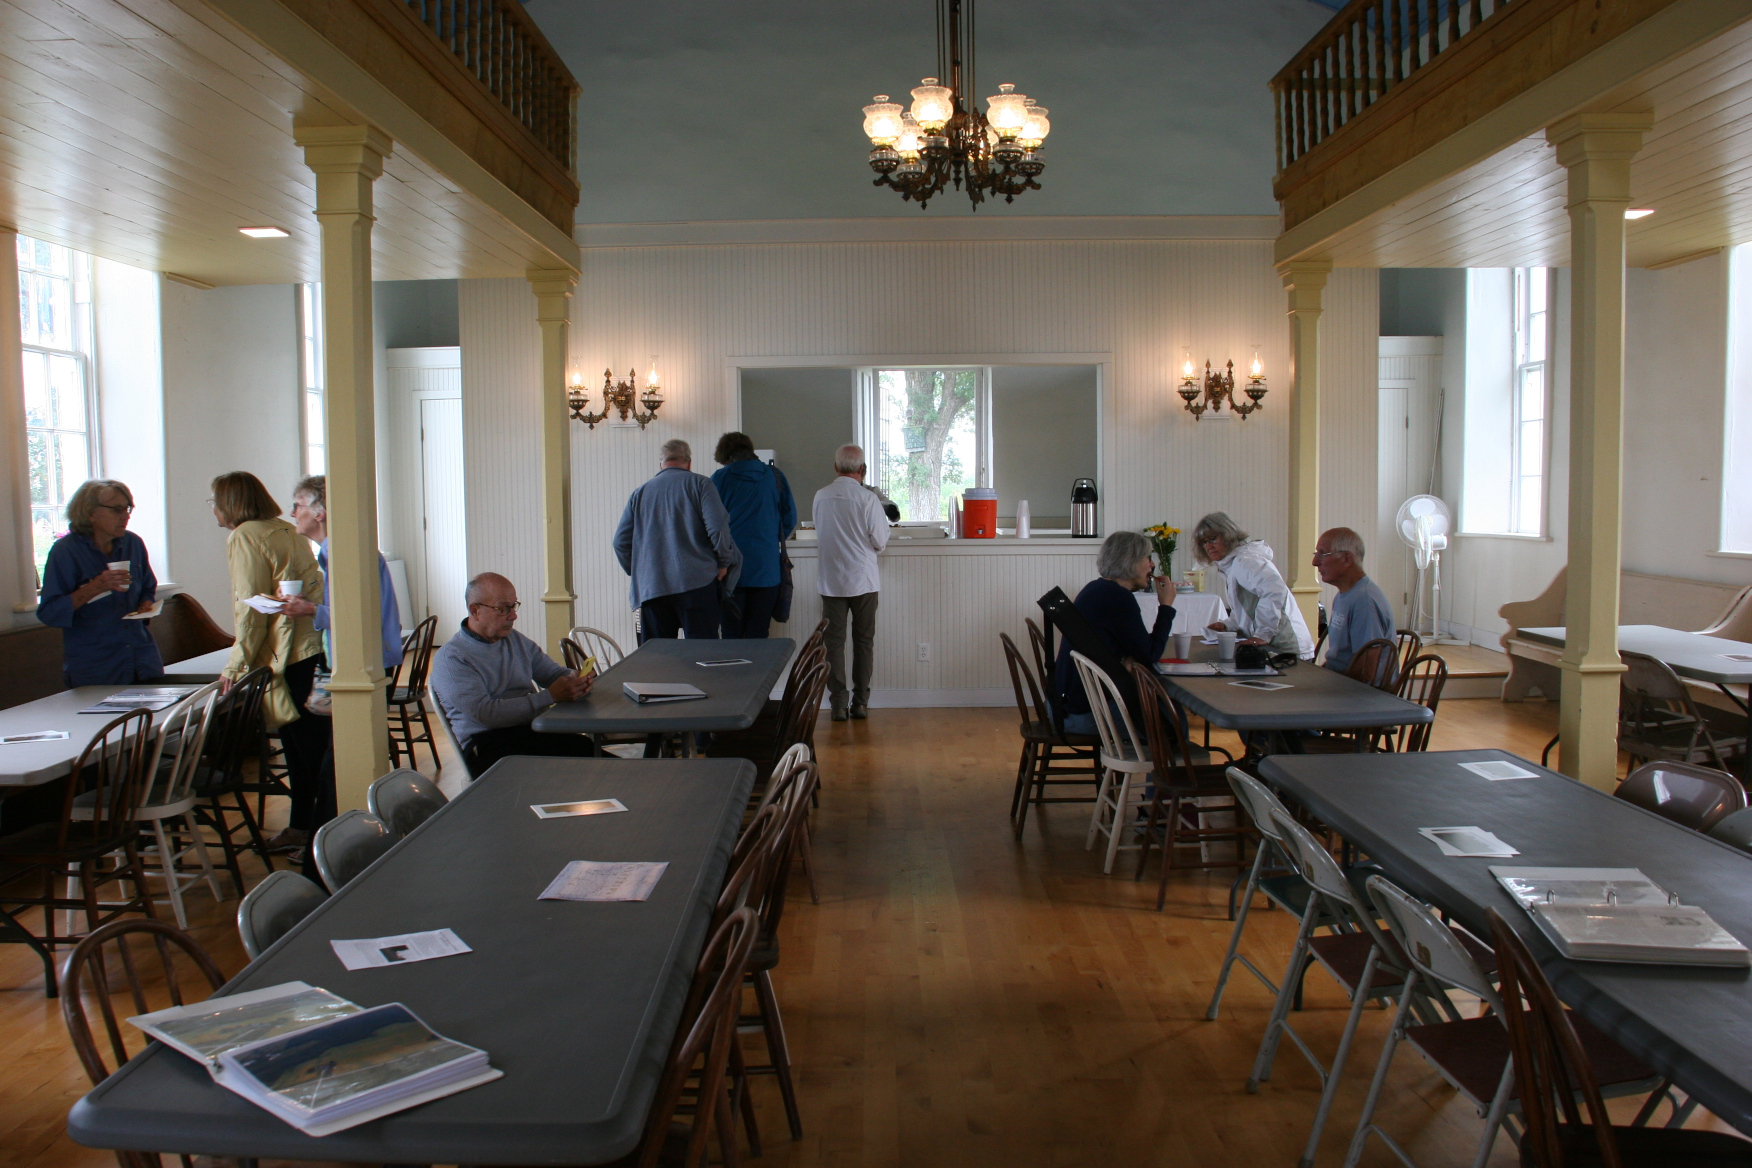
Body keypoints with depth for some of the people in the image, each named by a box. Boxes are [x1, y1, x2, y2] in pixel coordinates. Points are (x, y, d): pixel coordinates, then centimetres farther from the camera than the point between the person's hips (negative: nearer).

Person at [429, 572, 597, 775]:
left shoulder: (517, 640, 20)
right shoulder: (451, 658, -4)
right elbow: (485, 713, -14)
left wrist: (576, 680, -5)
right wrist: (550, 696, -20)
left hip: (532, 730, 6)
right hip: (488, 745, -6)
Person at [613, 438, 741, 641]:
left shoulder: (640, 492, 14)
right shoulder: (699, 484, 3)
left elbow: (621, 542, 13)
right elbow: (718, 528, -9)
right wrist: (724, 563, 4)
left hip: (650, 588, 4)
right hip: (696, 582, -3)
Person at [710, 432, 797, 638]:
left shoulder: (720, 478, -1)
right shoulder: (774, 476, 5)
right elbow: (790, 519, 9)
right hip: (766, 569, 2)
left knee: (731, 637, 4)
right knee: (758, 637, 6)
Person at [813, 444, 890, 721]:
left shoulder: (821, 497, -1)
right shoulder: (868, 498, -11)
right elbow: (879, 541, -8)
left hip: (830, 580, 2)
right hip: (863, 580, -2)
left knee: (834, 641, 7)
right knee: (864, 641, 10)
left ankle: (838, 703, 5)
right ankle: (860, 702, 11)